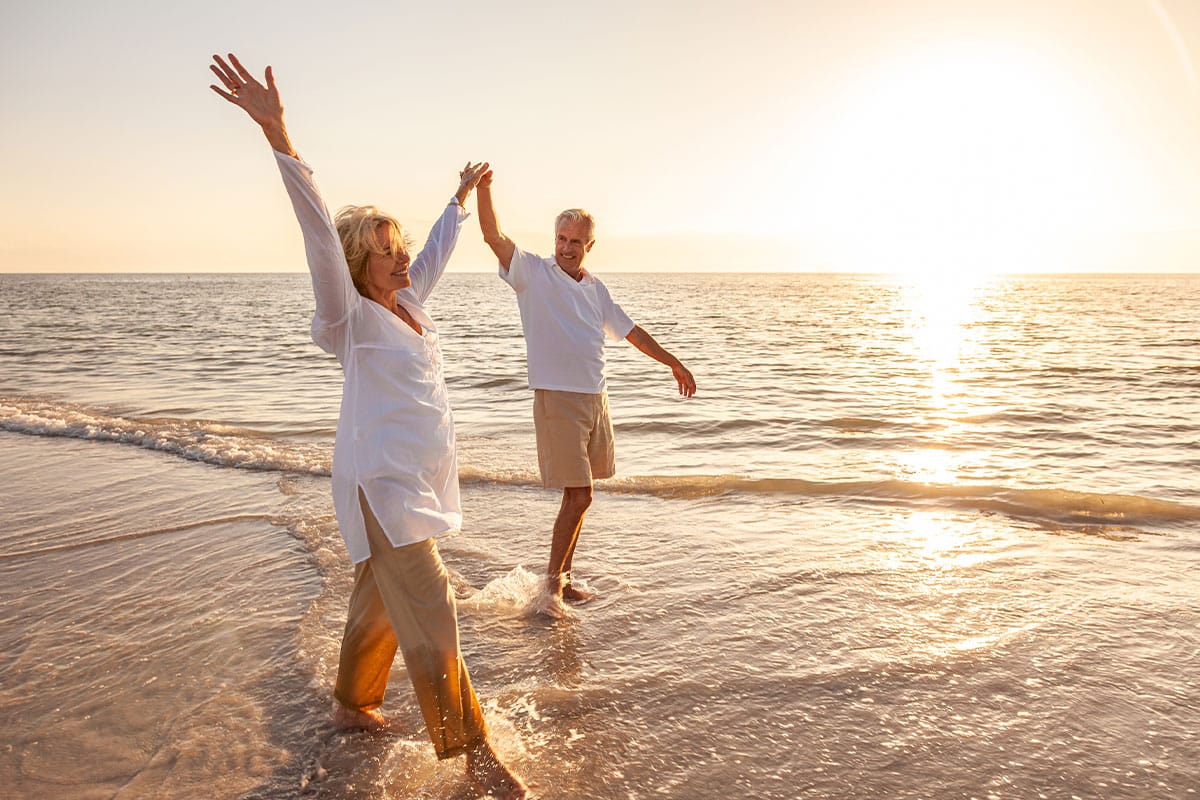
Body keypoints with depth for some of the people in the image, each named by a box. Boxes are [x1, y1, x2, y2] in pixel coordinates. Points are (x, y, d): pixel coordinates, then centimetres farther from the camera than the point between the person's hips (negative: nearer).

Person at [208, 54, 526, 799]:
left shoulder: (408, 304, 7)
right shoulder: (354, 318, -13)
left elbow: (438, 250, 24)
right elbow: (320, 233, -26)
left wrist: (461, 197, 37)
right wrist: (278, 132, -36)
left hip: (418, 482, 8)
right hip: (383, 486, -8)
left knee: (383, 601, 20)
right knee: (432, 617, -4)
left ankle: (353, 703, 39)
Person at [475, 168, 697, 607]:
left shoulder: (596, 288, 14)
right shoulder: (534, 274, -2)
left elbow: (630, 331, 23)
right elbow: (494, 237, -17)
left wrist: (674, 363, 27)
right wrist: (483, 189, -32)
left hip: (595, 398, 6)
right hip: (557, 399, -6)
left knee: (580, 495, 10)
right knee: (577, 496, -8)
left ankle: (563, 579, 23)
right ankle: (553, 580, 8)